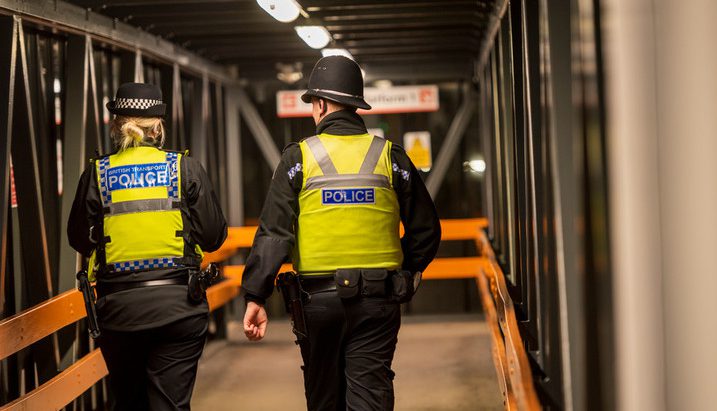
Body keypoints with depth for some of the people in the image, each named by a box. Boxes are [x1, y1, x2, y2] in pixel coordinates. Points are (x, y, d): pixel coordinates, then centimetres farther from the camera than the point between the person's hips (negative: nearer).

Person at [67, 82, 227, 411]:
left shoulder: (97, 174, 0)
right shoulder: (186, 168, -2)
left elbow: (80, 241, 7)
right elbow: (214, 236, -1)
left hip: (118, 306, 1)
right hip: (179, 302, -1)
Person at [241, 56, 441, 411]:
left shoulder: (299, 158, -2)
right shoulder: (390, 157, 3)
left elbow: (273, 233, -8)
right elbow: (426, 230, 7)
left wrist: (255, 296, -7)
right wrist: (405, 273, 22)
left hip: (317, 299, 0)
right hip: (377, 300, 1)